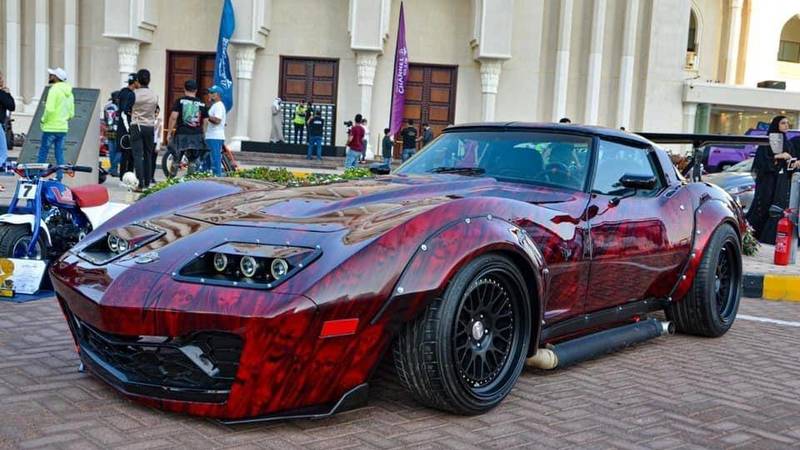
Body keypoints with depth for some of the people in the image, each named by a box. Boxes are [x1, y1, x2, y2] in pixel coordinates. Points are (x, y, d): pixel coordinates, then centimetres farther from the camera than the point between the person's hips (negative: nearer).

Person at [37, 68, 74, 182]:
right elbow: (71, 113, 15)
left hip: (51, 127, -7)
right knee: (59, 154, 9)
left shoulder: (54, 89, -12)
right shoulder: (69, 92, 13)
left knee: (43, 153, 0)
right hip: (63, 128, 7)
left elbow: (49, 109, -21)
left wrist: (43, 120, -7)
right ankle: (59, 178, 8)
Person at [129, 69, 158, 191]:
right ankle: (147, 183, 15)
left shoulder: (134, 94, -7)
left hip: (136, 126, -3)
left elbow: (128, 110, 4)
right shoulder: (155, 95, 2)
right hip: (150, 127, 3)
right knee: (148, 155, 12)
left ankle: (140, 184, -11)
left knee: (137, 155, -4)